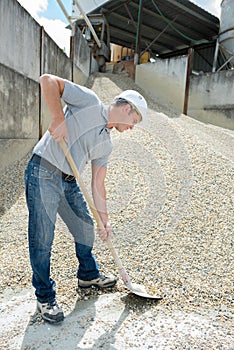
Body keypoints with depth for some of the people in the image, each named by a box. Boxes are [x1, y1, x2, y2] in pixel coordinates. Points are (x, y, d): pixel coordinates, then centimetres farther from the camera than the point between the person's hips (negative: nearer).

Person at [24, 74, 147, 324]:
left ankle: (88, 275, 40)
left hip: (68, 182, 8)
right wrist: (58, 118, -20)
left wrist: (104, 219, 10)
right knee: (42, 240, -2)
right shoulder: (90, 101, -5)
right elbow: (47, 80, -10)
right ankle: (45, 297, 18)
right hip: (43, 174, -8)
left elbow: (97, 184, 12)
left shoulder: (106, 144, 13)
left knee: (86, 228, 16)